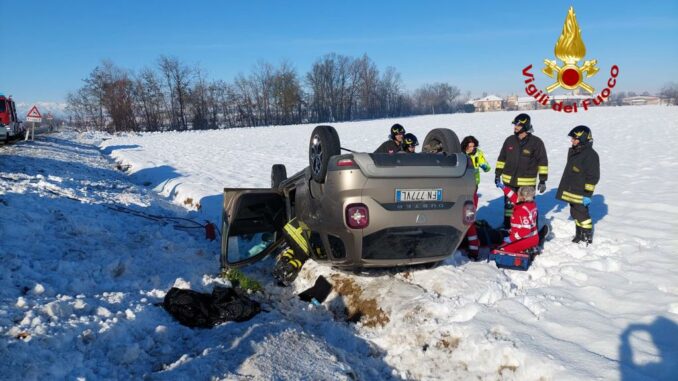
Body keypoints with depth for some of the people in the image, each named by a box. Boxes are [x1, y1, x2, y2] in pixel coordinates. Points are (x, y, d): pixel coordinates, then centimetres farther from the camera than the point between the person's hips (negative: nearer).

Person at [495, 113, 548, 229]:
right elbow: (502, 158, 13)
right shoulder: (509, 140, 4)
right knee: (509, 204, 13)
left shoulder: (536, 142, -8)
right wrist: (497, 174, 11)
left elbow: (542, 162, -5)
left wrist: (543, 180, -7)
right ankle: (507, 227, 25)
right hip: (509, 180, 4)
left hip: (527, 182, -4)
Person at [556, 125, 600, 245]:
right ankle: (579, 235, 30)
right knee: (575, 213, 17)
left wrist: (587, 193, -20)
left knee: (582, 214, -4)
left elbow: (593, 176, -18)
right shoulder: (573, 152, 12)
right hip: (571, 191, 9)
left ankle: (588, 238, 7)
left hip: (581, 193, -9)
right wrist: (565, 188, 25)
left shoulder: (590, 155, -16)